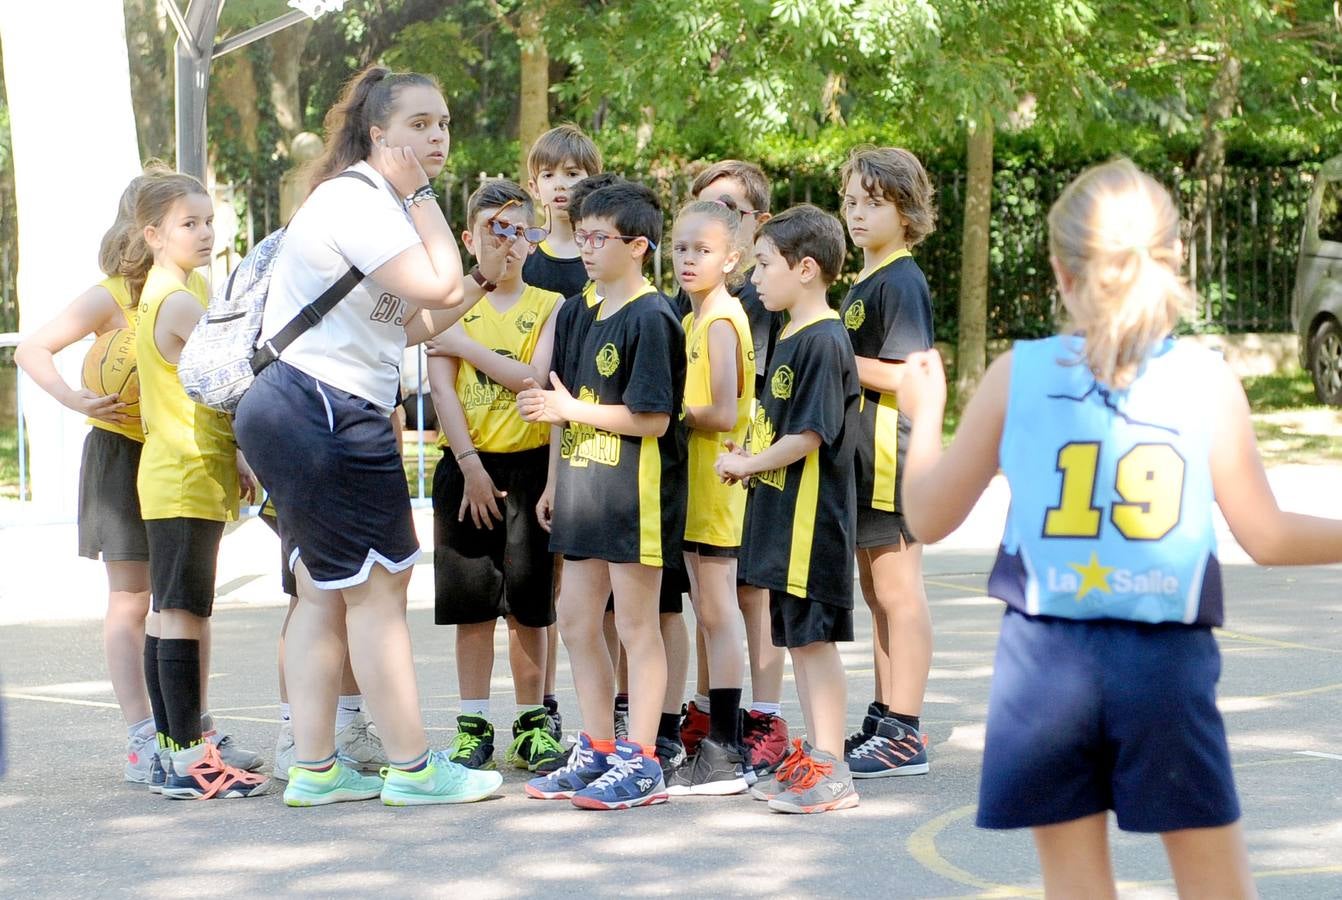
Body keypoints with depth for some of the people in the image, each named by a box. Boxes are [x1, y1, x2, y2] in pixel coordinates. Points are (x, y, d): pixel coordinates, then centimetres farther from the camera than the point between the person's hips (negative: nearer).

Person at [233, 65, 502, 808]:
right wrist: (422, 196, -12)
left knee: (325, 592, 12)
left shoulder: (377, 203, 18)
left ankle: (314, 770, 16)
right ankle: (413, 770, 3)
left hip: (298, 412, 11)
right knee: (378, 585, -4)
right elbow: (435, 287, -24)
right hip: (324, 412, -11)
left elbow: (408, 326, 17)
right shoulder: (356, 200, -14)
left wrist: (483, 282, 12)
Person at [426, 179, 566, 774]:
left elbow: (535, 379, -12)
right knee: (471, 603, 3)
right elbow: (442, 390, -3)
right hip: (465, 467, 1)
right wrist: (471, 468, -12)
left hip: (529, 465, -1)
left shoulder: (549, 306, 3)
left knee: (527, 604, 2)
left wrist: (466, 344, -10)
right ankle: (474, 725, 11)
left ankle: (532, 724, 12)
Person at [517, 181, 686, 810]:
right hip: (584, 488, 9)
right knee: (576, 624, 12)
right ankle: (597, 752, 22)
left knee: (635, 626, -2)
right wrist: (554, 482, 15)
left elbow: (652, 419, -18)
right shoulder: (582, 317, 14)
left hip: (636, 492, -9)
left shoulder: (650, 319, -12)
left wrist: (569, 408, -16)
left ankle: (640, 763, 4)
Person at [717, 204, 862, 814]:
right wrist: (747, 453, 5)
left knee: (814, 638, -5)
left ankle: (831, 771, 1)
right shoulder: (792, 338, 15)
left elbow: (809, 435, -20)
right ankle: (812, 754, 22)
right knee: (795, 637, 14)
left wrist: (749, 464, -9)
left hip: (811, 517, -10)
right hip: (782, 512, 10)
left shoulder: (823, 342, -16)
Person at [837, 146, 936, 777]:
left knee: (898, 591, -6)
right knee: (876, 592, 15)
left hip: (893, 456, -10)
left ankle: (905, 735, -3)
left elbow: (908, 374, -21)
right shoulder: (863, 283, 18)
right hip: (865, 457, 10)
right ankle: (884, 721, 23)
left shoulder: (901, 282, -13)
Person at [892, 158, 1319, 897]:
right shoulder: (1207, 381, -1)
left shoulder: (1018, 373, 1)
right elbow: (1268, 538, 1)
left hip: (1047, 658, 1)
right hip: (1167, 664, -1)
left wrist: (924, 412, 23)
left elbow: (928, 518, 7)